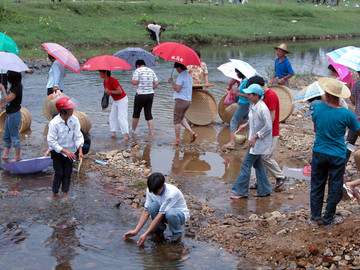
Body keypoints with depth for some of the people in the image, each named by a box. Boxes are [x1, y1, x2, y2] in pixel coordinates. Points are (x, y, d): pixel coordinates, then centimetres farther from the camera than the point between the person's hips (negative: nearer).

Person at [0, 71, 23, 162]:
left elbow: (8, 99, -26)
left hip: (14, 114, -10)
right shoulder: (14, 87, 10)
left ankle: (17, 157, 10)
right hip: (10, 114, 10)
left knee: (14, 136, 0)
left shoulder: (17, 88, -20)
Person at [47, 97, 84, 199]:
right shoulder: (54, 123, -23)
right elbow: (51, 141, -20)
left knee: (68, 173, 5)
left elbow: (78, 136, -5)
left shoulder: (74, 120, -10)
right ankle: (54, 195, 13)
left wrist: (80, 151, -17)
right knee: (59, 173, -4)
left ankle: (65, 193, 17)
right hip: (57, 151, -4)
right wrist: (65, 151, -24)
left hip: (70, 151, 4)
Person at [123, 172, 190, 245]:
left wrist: (145, 234, -33)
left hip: (181, 214, -5)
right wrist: (135, 231, -19)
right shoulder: (150, 190, -16)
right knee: (152, 206, -28)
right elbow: (146, 211, -10)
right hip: (164, 214, 5)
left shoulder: (171, 193, -34)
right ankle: (160, 228, 0)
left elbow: (160, 215, -33)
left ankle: (177, 232, -9)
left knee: (170, 213, -41)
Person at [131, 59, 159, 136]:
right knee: (148, 114, 9)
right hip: (150, 94, 5)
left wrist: (132, 79, 6)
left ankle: (133, 129, 27)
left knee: (136, 113, 12)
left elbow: (134, 82, -15)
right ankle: (151, 132, 4)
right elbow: (156, 83, 5)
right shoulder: (151, 71, 9)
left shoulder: (137, 70, -8)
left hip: (141, 95, -5)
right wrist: (151, 89, 14)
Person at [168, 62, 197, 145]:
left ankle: (177, 140, 4)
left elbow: (177, 89, -20)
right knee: (181, 118, 23)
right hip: (188, 100, 9)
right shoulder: (189, 76, 16)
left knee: (177, 121, 0)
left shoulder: (181, 76, -14)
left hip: (181, 100, -9)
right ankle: (191, 133, 9)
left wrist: (171, 82, -8)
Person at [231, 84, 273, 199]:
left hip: (259, 141, -10)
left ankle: (241, 191, 3)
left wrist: (255, 137, -21)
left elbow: (268, 127, -23)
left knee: (246, 164, -5)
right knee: (257, 164, 15)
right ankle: (264, 190, 25)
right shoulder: (252, 105, 4)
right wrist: (246, 125, 10)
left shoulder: (262, 109, -24)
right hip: (254, 140, 10)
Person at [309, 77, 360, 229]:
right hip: (337, 156, -3)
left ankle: (315, 219, 24)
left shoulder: (318, 108, -8)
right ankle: (328, 221, 23)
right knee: (334, 190, 13)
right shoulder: (346, 114, -17)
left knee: (317, 187, 16)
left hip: (318, 153, 3)